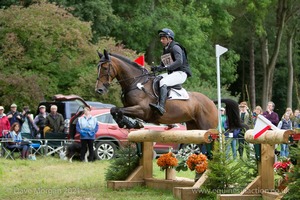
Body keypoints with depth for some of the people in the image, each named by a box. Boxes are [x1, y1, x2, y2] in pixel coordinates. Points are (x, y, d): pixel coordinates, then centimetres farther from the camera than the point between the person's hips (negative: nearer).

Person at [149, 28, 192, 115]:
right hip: (170, 73, 10)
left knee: (163, 82, -33)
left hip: (181, 73, -10)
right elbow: (162, 65, 19)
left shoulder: (175, 47, -8)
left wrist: (165, 68, -30)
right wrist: (156, 68, -4)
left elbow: (179, 61, -23)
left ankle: (161, 106, -51)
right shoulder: (165, 50, 20)